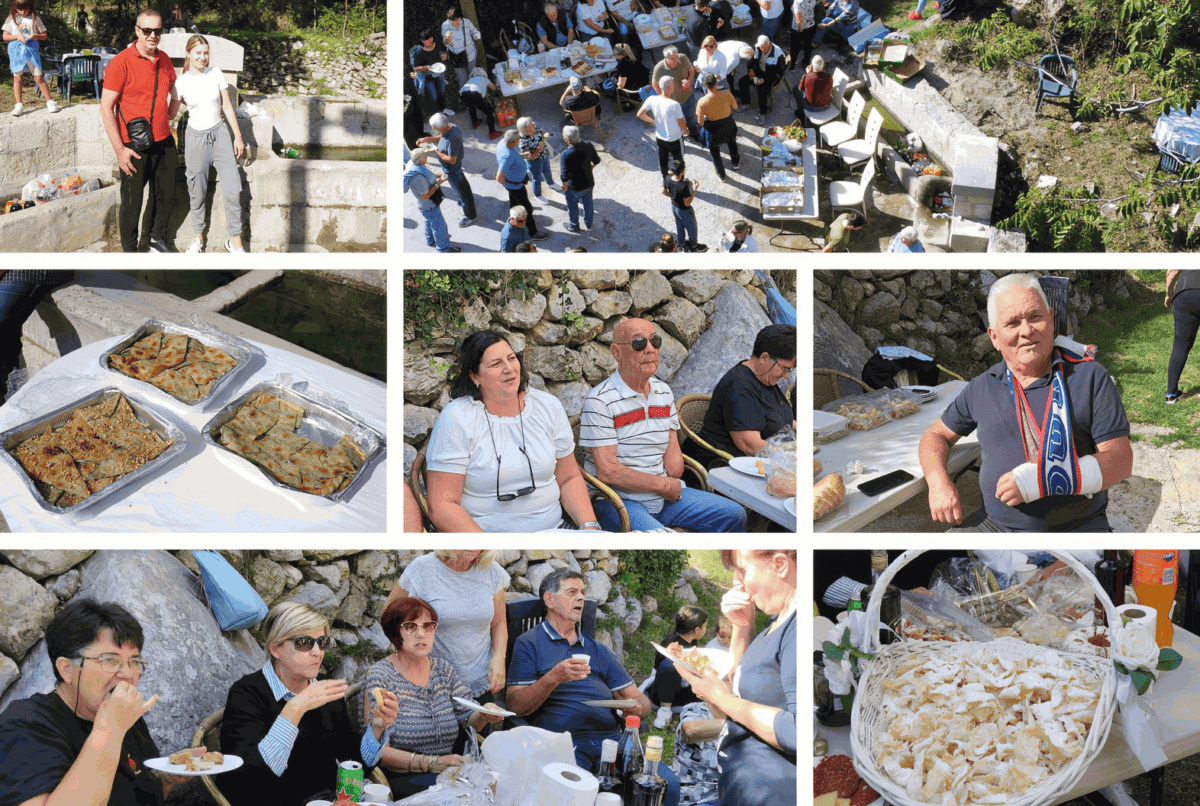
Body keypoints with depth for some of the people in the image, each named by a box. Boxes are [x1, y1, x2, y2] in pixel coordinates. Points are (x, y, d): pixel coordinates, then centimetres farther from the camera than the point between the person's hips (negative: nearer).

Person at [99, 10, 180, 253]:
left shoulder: (164, 60, 4)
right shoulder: (121, 63, -14)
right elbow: (106, 108, -14)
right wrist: (119, 149, -16)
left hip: (164, 142, 6)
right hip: (135, 147, -6)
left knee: (166, 196, 18)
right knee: (132, 203, 4)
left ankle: (158, 237, 40)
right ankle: (129, 251, 20)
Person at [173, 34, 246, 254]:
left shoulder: (216, 75, -2)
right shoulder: (181, 83, -5)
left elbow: (227, 106, 5)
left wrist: (238, 136, 6)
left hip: (219, 133, 1)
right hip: (196, 137, -1)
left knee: (233, 189, -4)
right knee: (198, 192, 7)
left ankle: (235, 240, 7)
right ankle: (198, 237, 25)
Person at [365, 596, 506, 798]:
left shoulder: (444, 668, 13)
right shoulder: (380, 676, -5)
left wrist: (483, 717, -14)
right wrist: (432, 763, -22)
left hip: (450, 773, 6)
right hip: (404, 779, -6)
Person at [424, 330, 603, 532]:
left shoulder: (548, 407, 10)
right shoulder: (456, 419, -5)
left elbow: (569, 477, 15)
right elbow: (441, 505, -9)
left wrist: (589, 525, -3)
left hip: (552, 529, 3)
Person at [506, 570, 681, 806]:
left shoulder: (598, 650, 27)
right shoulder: (529, 644, 12)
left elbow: (637, 697, 24)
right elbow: (515, 705, 1)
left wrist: (637, 707, -1)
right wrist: (553, 678, -14)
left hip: (610, 737, 5)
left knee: (668, 783, -21)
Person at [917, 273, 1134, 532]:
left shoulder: (1090, 377, 3)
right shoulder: (981, 387, 14)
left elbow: (1121, 460, -3)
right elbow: (936, 435, 27)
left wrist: (1043, 482, -16)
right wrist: (938, 482, 3)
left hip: (1077, 527, -3)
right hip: (995, 525, 3)